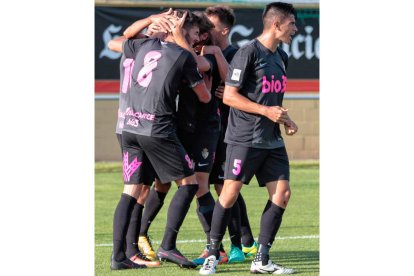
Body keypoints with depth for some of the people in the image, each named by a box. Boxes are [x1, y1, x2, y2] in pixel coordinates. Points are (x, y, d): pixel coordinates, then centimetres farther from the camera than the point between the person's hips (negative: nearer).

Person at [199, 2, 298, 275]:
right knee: (230, 193, -6)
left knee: (282, 193, 0)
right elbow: (229, 96, -14)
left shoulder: (281, 57, 14)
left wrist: (285, 119, 8)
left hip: (273, 140, 8)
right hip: (245, 137, -8)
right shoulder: (248, 52, -11)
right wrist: (266, 111, -17)